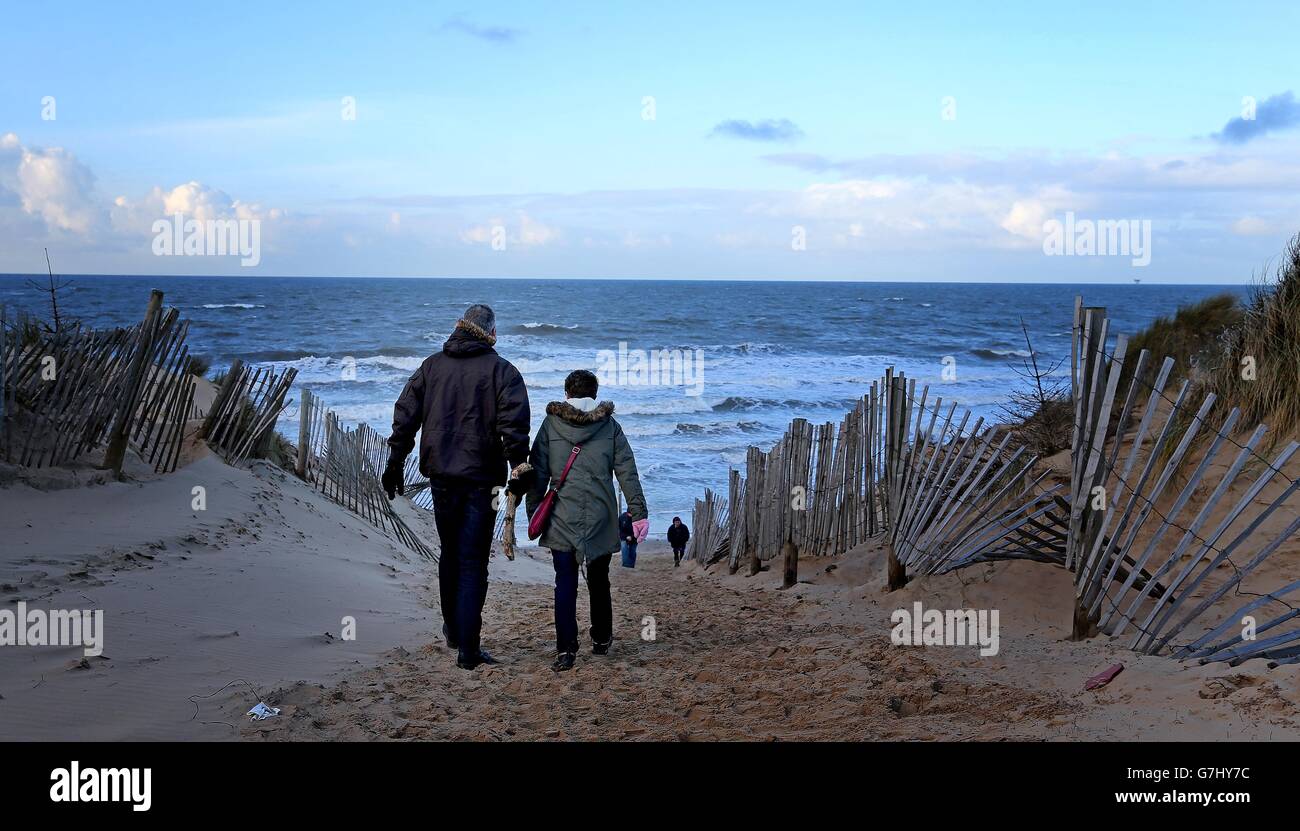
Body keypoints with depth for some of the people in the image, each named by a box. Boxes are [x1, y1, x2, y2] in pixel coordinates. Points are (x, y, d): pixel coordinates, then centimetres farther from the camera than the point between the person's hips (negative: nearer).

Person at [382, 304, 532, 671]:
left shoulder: (431, 366, 8)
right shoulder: (501, 370, -4)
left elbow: (405, 416, 8)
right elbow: (514, 425, -14)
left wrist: (395, 462, 13)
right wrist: (519, 471, -11)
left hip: (440, 475, 4)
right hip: (481, 479, -4)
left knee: (450, 553, 21)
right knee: (473, 562, -2)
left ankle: (453, 629, 34)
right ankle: (468, 649, -6)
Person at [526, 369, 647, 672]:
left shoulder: (551, 425, 3)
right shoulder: (610, 426, 6)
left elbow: (537, 473, 1)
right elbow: (628, 473, 2)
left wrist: (533, 512, 5)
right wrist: (639, 512, 2)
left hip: (562, 520, -1)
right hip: (601, 520, 1)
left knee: (565, 584, 0)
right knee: (599, 582, 16)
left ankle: (565, 649, -10)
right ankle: (602, 641, 28)